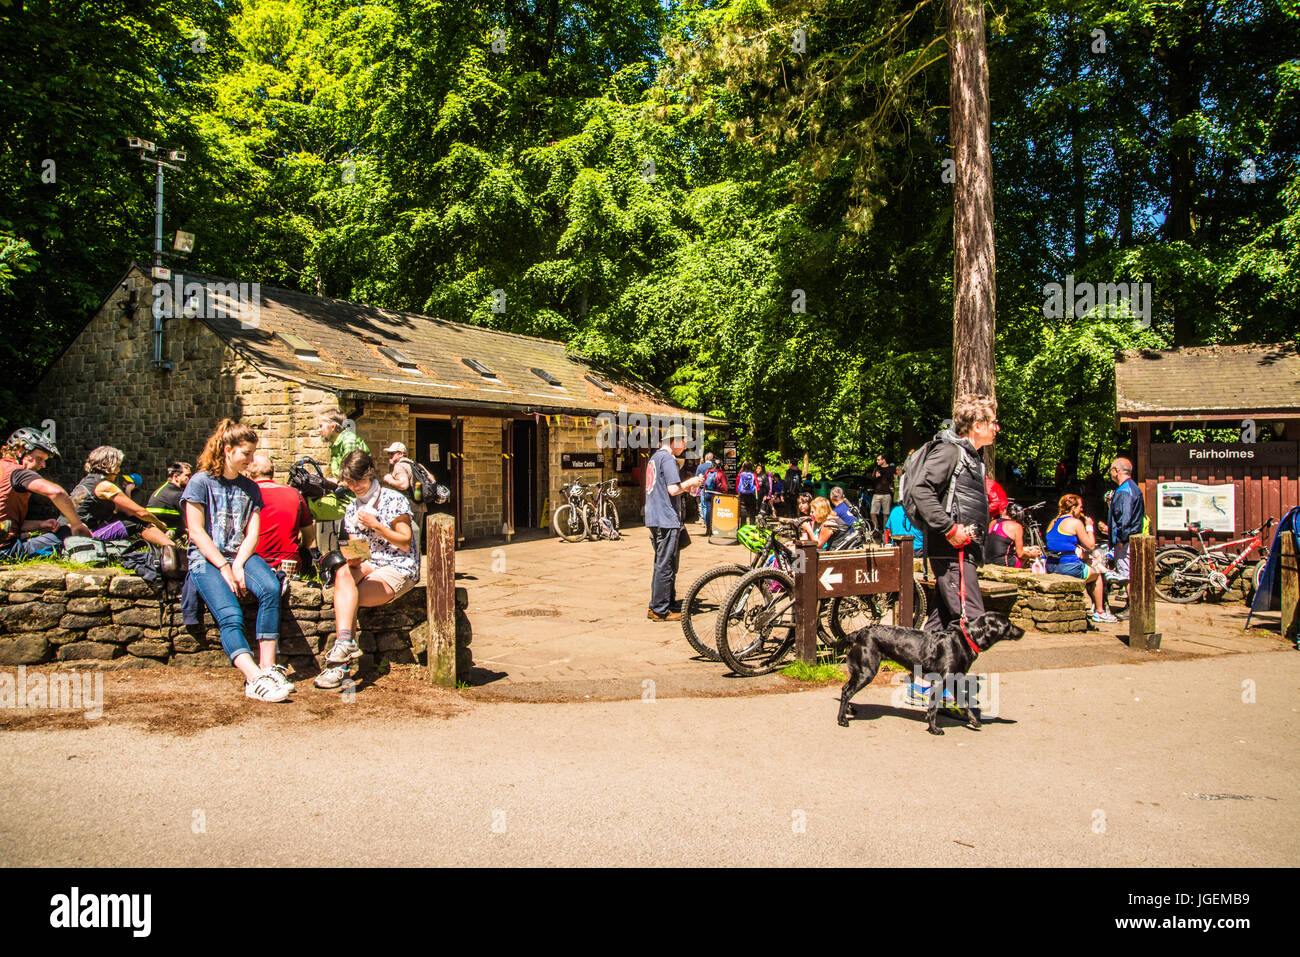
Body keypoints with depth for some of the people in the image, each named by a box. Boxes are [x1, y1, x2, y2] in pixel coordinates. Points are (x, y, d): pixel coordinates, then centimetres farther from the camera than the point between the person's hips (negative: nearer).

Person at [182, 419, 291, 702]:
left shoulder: (250, 488, 17)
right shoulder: (201, 482, 3)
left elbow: (252, 533, 8)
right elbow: (196, 532, -4)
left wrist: (238, 565, -10)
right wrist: (223, 568, -12)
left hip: (241, 554, 3)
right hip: (206, 558, -3)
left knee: (271, 588, -30)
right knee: (230, 616, -28)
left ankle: (268, 668, -34)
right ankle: (255, 679, -44)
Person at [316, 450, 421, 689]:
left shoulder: (393, 500, -4)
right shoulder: (352, 509, 14)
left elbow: (406, 543, -7)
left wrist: (376, 526, -16)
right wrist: (352, 558, -14)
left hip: (399, 569, -5)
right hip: (368, 565, 6)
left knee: (343, 599, -25)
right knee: (343, 574, -30)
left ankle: (341, 663, -21)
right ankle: (346, 644, -38)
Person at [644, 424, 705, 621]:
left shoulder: (654, 457, 18)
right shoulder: (668, 458, -12)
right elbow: (673, 489, -19)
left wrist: (685, 487, 18)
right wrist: (690, 482, -3)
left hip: (654, 518, 10)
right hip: (667, 519, -10)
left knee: (663, 564, 17)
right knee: (665, 565, -4)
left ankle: (668, 603, 25)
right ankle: (659, 610, 0)